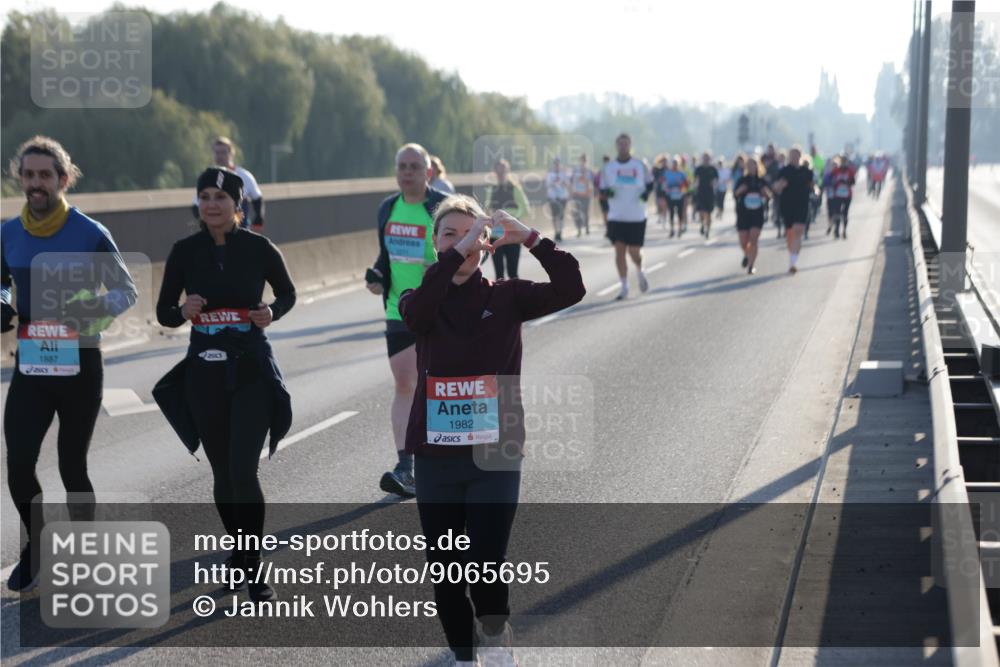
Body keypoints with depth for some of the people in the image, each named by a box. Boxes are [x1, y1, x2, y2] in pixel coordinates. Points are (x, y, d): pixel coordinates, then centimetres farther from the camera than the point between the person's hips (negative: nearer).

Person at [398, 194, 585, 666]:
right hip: (436, 458, 2)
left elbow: (571, 289, -13)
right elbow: (414, 312, -23)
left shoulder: (505, 297, 1)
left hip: (495, 456, -2)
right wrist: (456, 255, -30)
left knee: (484, 568, -12)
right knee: (446, 574, 8)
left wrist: (530, 239, -21)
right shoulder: (424, 301, 3)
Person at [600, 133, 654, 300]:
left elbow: (650, 183, 12)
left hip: (637, 217, -1)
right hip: (616, 217, 1)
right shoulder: (609, 167, 4)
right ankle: (624, 288, 6)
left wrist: (647, 193, -10)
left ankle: (640, 273, 32)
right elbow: (603, 189, 10)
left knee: (634, 252, -1)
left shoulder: (640, 165, 1)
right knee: (619, 251, -3)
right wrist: (607, 192, -13)